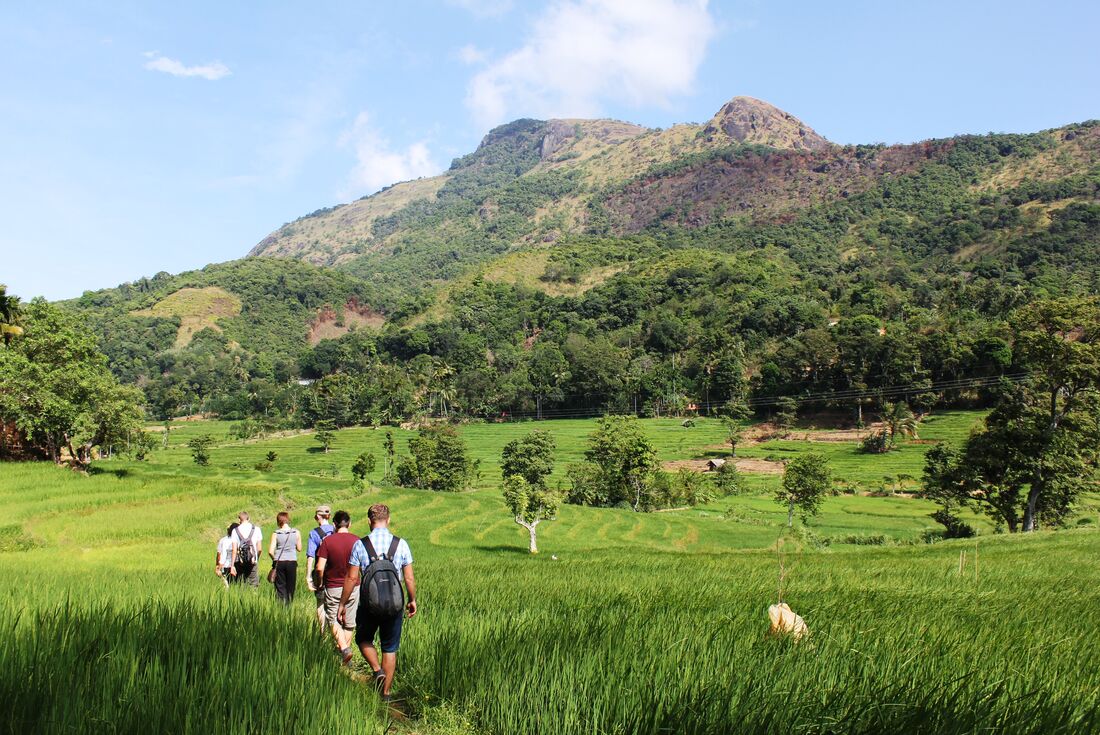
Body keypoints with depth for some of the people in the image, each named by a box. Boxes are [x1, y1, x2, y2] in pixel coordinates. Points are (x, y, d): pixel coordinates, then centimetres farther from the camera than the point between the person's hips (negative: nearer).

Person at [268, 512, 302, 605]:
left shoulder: (276, 534, -5)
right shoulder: (296, 533, -2)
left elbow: (270, 551, -7)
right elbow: (299, 548, 6)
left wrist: (274, 559, 11)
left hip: (279, 562, -1)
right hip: (292, 562, 1)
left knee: (280, 587, 7)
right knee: (290, 588, 11)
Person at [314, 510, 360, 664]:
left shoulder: (327, 541, -10)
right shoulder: (357, 541, -5)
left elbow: (320, 568, -13)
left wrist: (320, 583, 4)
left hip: (333, 588, -2)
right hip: (353, 587, 2)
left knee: (333, 620, 7)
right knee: (349, 623, 14)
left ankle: (344, 648, -11)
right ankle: (345, 647, 21)